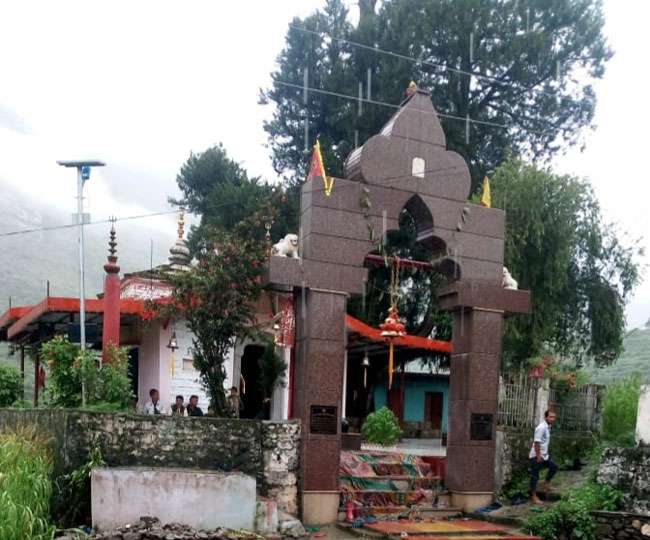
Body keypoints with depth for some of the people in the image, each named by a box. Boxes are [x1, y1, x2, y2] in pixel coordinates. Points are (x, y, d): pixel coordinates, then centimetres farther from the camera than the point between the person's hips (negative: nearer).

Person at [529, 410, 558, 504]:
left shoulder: (548, 427, 8)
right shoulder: (541, 428, -21)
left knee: (554, 467, 15)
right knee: (535, 476, -1)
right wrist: (538, 457, -23)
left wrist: (546, 454, 18)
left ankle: (546, 484, 27)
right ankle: (534, 496, 6)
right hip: (536, 456, -9)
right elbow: (536, 443, -23)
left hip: (544, 456, 9)